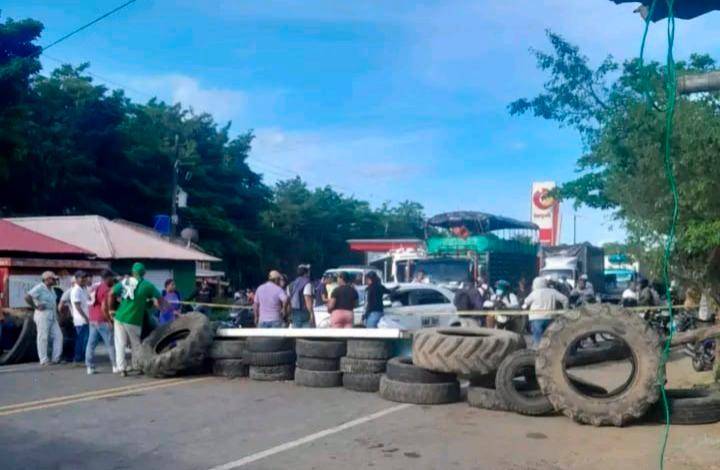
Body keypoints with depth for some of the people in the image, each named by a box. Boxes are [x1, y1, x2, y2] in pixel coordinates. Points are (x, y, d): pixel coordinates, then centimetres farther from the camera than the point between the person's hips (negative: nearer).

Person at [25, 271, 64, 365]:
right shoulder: (39, 288, -11)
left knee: (58, 336, 5)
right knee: (43, 338, -3)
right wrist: (35, 307, -17)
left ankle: (56, 359, 11)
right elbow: (27, 297, -22)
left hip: (52, 316, 9)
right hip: (43, 315, -9)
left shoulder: (50, 289, 15)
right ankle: (44, 361, 2)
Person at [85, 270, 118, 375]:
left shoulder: (94, 288, 14)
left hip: (92, 320, 8)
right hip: (102, 321, -8)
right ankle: (116, 366, 2)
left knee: (91, 344, 6)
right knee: (111, 344, -1)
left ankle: (90, 367, 7)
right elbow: (104, 307, -20)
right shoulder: (106, 289, -13)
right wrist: (110, 320, -15)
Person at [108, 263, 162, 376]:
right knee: (135, 345, 13)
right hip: (134, 320, -2)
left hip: (120, 317, 2)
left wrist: (110, 309, 11)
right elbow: (158, 298, 1)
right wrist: (158, 306, 21)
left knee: (120, 344, 6)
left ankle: (121, 368, -1)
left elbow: (111, 294, 2)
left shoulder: (124, 282, 7)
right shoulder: (147, 285, -2)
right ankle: (137, 366, 22)